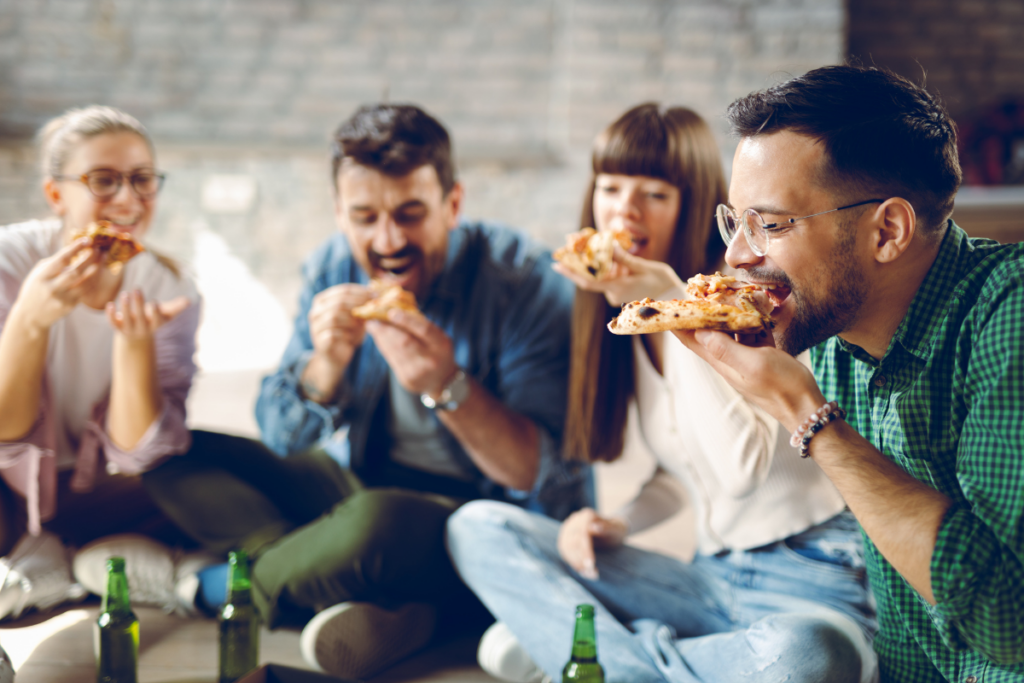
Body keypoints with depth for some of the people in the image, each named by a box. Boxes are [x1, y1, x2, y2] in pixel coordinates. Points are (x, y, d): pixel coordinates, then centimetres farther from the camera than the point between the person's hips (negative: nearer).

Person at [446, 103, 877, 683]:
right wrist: (617, 524, -4)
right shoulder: (622, 313, 9)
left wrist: (675, 305, -25)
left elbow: (741, 469, -24)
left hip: (815, 584, -6)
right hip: (712, 579, 6)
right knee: (477, 528, -7)